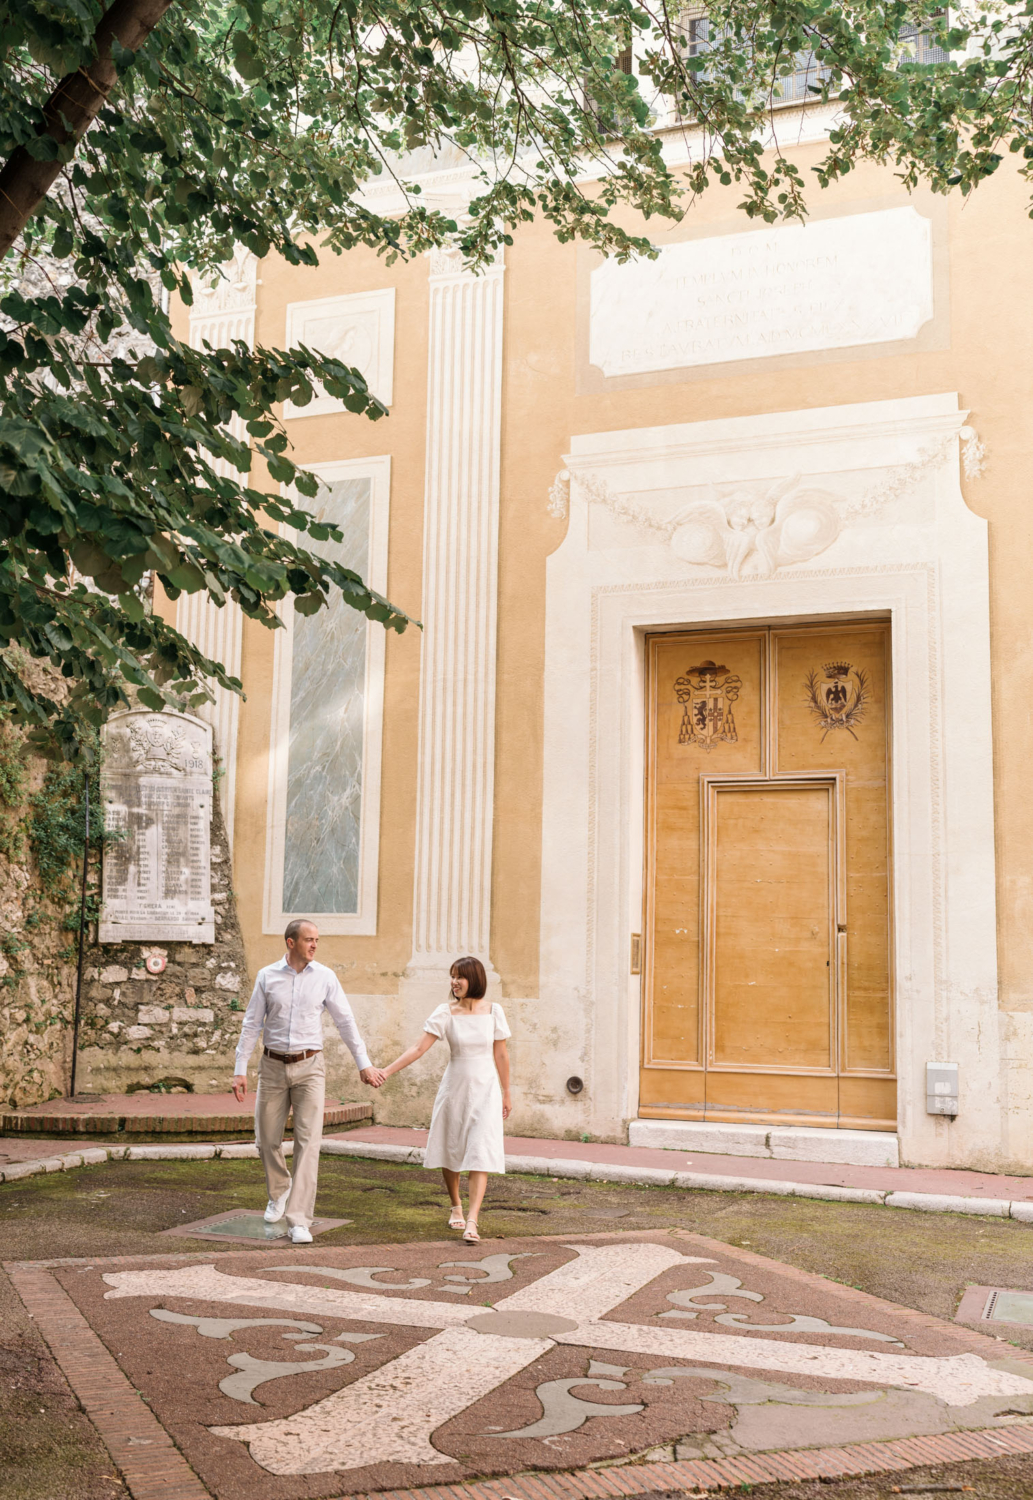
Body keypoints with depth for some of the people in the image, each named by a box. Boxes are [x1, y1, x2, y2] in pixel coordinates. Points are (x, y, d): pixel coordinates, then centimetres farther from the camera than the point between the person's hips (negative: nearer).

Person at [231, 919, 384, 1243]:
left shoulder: (325, 977, -2)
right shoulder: (267, 976, -1)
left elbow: (345, 1021, 3)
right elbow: (251, 1025, 2)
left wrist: (364, 1063, 2)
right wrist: (240, 1070, -2)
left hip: (309, 1067, -1)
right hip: (273, 1067, 1)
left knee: (308, 1142, -11)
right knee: (267, 1140, 9)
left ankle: (299, 1221, -9)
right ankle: (279, 1190, 39)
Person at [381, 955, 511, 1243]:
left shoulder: (493, 1012, -3)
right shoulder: (446, 1013, -5)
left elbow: (501, 1056, 4)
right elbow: (419, 1048, -9)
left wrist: (506, 1094, 9)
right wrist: (385, 1071, -17)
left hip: (485, 1090, -1)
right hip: (454, 1087, 1)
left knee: (480, 1155, -11)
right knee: (450, 1152, 10)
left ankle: (471, 1221, -14)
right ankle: (455, 1206, 34)